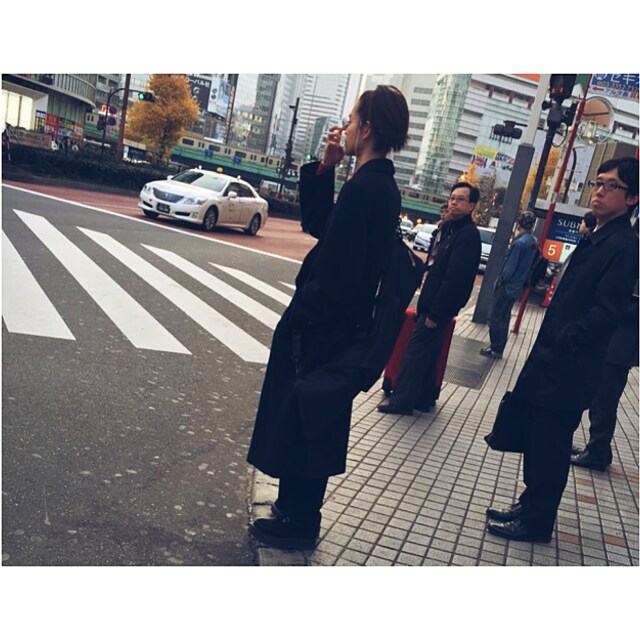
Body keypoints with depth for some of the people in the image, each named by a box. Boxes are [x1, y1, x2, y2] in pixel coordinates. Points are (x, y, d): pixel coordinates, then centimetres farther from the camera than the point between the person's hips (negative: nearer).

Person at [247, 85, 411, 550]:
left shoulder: (364, 187, -21)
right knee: (312, 419, 21)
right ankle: (299, 509, 39)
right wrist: (326, 168, 5)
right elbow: (318, 225, 15)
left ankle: (299, 522, 22)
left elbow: (338, 269, -26)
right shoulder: (380, 185, 10)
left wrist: (301, 318, -16)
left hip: (322, 329, -10)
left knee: (300, 419, 5)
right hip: (341, 325, 10)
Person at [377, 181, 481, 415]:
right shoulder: (453, 229, 14)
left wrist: (435, 312, -23)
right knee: (426, 352, 15)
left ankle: (402, 401, 0)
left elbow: (454, 279, -23)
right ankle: (422, 400, 24)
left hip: (439, 307, -10)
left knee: (416, 350, -6)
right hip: (433, 304, 10)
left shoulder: (468, 234, -17)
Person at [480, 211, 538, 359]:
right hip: (516, 288, 8)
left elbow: (509, 267, -21)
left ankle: (495, 349, 6)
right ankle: (499, 348, 23)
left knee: (495, 317, 2)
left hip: (507, 286, -8)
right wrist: (522, 282, 18)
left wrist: (500, 280, -7)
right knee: (504, 317, 16)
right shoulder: (533, 242, 5)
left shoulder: (520, 242, -22)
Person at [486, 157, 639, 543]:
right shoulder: (596, 239, 14)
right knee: (535, 437, 17)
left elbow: (607, 312, -22)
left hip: (569, 368, -9)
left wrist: (561, 345, -20)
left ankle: (537, 521, 18)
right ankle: (530, 507, 33)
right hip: (553, 360, 9)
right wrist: (546, 348, 9)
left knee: (549, 446, 2)